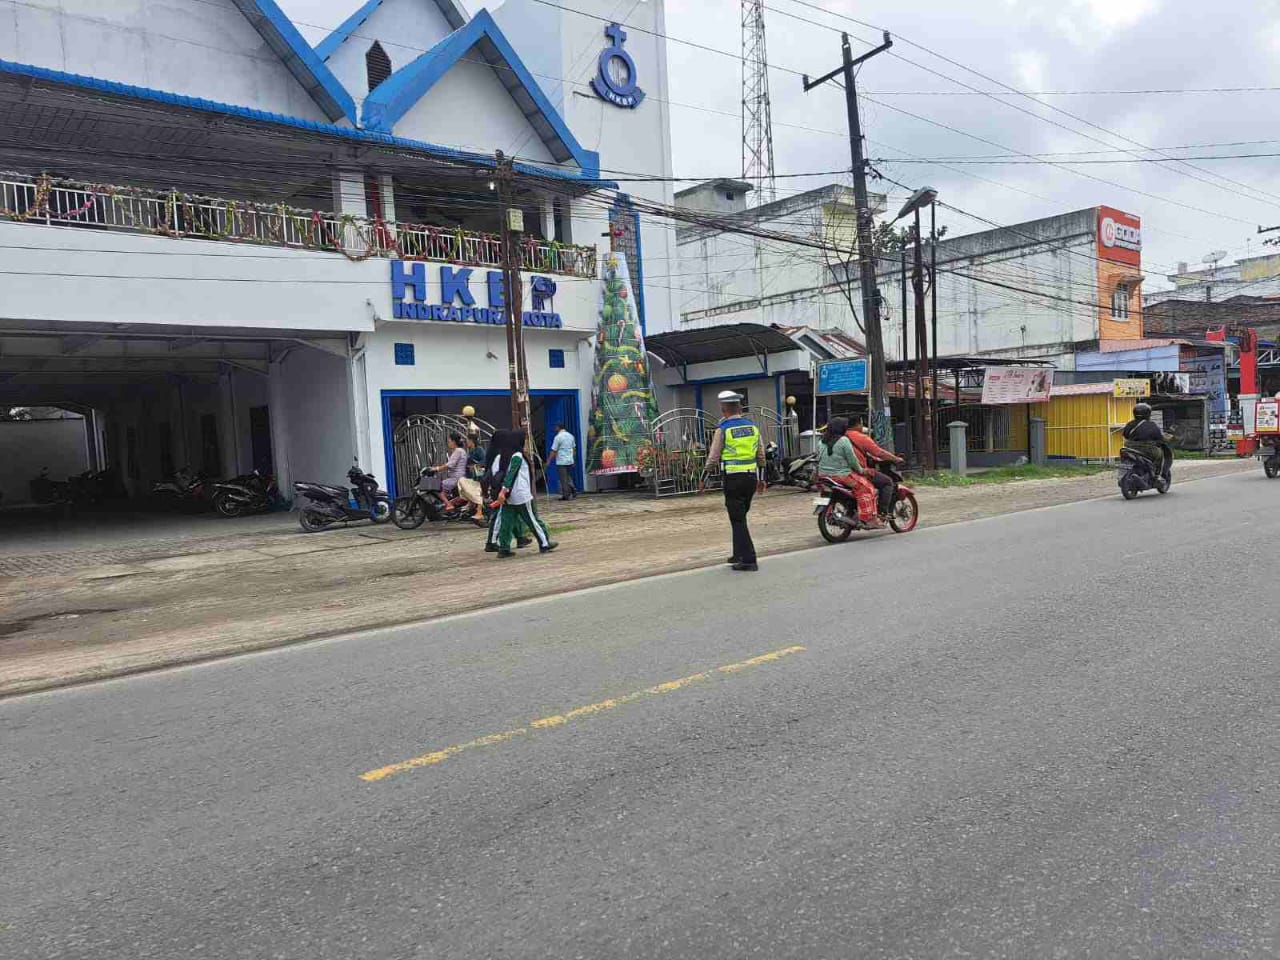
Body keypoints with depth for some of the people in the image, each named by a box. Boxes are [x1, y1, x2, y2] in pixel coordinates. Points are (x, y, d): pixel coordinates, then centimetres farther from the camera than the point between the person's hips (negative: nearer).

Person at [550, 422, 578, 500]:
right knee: (569, 477, 19)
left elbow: (554, 450, -13)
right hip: (570, 461, 6)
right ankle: (573, 490, 8)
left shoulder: (558, 437, -12)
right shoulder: (570, 435, 8)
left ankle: (566, 495, 2)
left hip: (561, 462, -6)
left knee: (563, 479, 0)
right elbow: (574, 448, 15)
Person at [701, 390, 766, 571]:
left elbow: (713, 457, -7)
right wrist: (761, 478, 22)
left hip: (733, 478, -6)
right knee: (740, 517, 19)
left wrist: (704, 479, 5)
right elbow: (761, 455, 13)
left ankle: (748, 560, -4)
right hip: (751, 477, 6)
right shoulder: (753, 427, 8)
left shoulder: (722, 429, -9)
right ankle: (739, 554, 27)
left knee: (738, 520, -1)